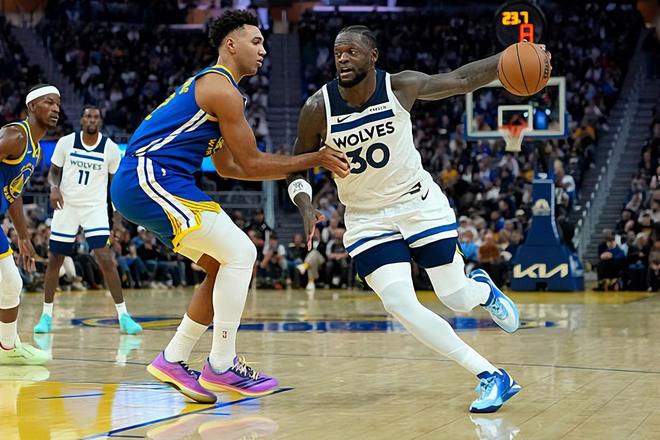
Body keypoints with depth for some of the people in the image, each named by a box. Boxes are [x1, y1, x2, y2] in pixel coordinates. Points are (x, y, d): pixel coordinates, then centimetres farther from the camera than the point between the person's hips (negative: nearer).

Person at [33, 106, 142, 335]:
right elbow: (54, 171, 7)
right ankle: (46, 315, 20)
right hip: (67, 205, 2)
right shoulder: (66, 142, -4)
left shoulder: (110, 148, -5)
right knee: (54, 261, 6)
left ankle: (123, 315, -10)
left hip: (95, 207, -2)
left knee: (106, 260, -16)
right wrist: (54, 187, -15)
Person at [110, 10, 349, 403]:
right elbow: (251, 164, -9)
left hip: (146, 184, 11)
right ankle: (222, 366, -8)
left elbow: (229, 167, 27)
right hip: (148, 178, -11)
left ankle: (173, 361, 15)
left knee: (226, 265, 12)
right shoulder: (221, 88, -10)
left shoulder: (211, 86, 23)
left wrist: (294, 170, 23)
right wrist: (315, 159, -2)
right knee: (241, 252, -13)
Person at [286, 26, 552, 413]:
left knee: (457, 299, -1)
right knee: (399, 304, -18)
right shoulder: (319, 108, -15)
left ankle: (483, 288, 41)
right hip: (367, 218, 1)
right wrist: (306, 206, -22)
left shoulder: (402, 87, -16)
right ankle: (491, 376, -10)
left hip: (419, 203, 0)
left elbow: (461, 80, -8)